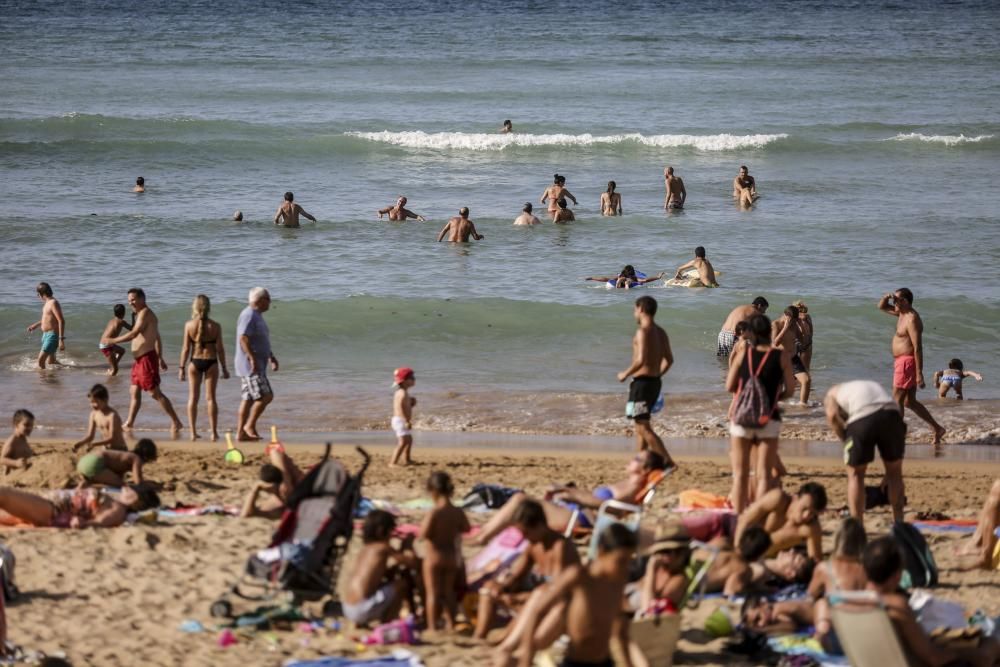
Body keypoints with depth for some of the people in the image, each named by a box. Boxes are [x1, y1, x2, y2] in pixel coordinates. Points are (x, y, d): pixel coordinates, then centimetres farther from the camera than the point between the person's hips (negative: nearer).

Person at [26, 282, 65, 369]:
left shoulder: (53, 303, -18)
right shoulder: (47, 303, 11)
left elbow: (61, 321, -24)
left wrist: (61, 339, -28)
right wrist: (35, 325, 35)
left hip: (52, 335, -10)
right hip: (46, 334, 10)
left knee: (41, 359, -15)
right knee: (51, 361, 19)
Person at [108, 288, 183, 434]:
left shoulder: (145, 313, -13)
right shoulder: (143, 314, 19)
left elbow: (134, 334, -23)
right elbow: (157, 338, 24)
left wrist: (113, 341, -15)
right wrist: (160, 358, 26)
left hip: (147, 358, -10)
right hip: (140, 359, 10)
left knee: (155, 392, -9)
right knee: (134, 391, 12)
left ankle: (176, 422, -8)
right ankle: (129, 423, 16)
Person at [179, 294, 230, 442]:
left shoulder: (189, 325, -6)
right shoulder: (215, 326, -7)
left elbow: (186, 348, -4)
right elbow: (220, 348, -5)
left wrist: (182, 367, 3)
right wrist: (224, 367, 4)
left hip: (195, 362, 0)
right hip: (211, 362, 0)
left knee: (193, 398, 9)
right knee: (210, 398, 6)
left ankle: (193, 432, 7)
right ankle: (214, 433, 6)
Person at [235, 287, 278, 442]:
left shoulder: (256, 316, 19)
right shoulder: (249, 316, -14)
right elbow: (243, 338, -24)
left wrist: (271, 357, 29)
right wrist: (252, 358, -29)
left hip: (257, 365, 10)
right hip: (250, 365, -10)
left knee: (248, 399, 8)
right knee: (265, 396, -13)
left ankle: (241, 433, 8)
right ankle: (250, 425, -6)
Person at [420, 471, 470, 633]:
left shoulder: (434, 513, -20)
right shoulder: (458, 512, -4)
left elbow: (423, 534, -24)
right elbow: (466, 528, 11)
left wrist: (422, 527, -4)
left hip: (434, 557, -5)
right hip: (452, 557, 5)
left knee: (433, 593, 2)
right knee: (449, 591, 16)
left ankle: (432, 625, 2)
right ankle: (450, 623, 19)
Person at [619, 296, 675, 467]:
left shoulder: (643, 331, -16)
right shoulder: (660, 332, 11)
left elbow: (641, 360, -25)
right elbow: (669, 360, 15)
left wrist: (625, 374, -11)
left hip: (642, 382, -9)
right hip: (655, 381, 9)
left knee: (643, 427, -8)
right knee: (641, 425, 20)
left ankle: (667, 461, -16)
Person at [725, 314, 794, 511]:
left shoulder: (743, 353, 0)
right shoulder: (780, 357, -1)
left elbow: (729, 386, 1)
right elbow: (790, 389, -1)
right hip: (769, 419, 0)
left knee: (740, 474, 9)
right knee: (764, 475, 2)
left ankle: (738, 516, 8)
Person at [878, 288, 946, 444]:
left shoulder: (912, 320, -19)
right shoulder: (902, 313, 10)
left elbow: (918, 348, -23)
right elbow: (881, 307, 22)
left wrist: (919, 373, -26)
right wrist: (886, 298, -3)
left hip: (907, 362, -10)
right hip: (901, 361, 10)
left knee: (897, 400, -5)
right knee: (909, 402, 13)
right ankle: (937, 428, 16)